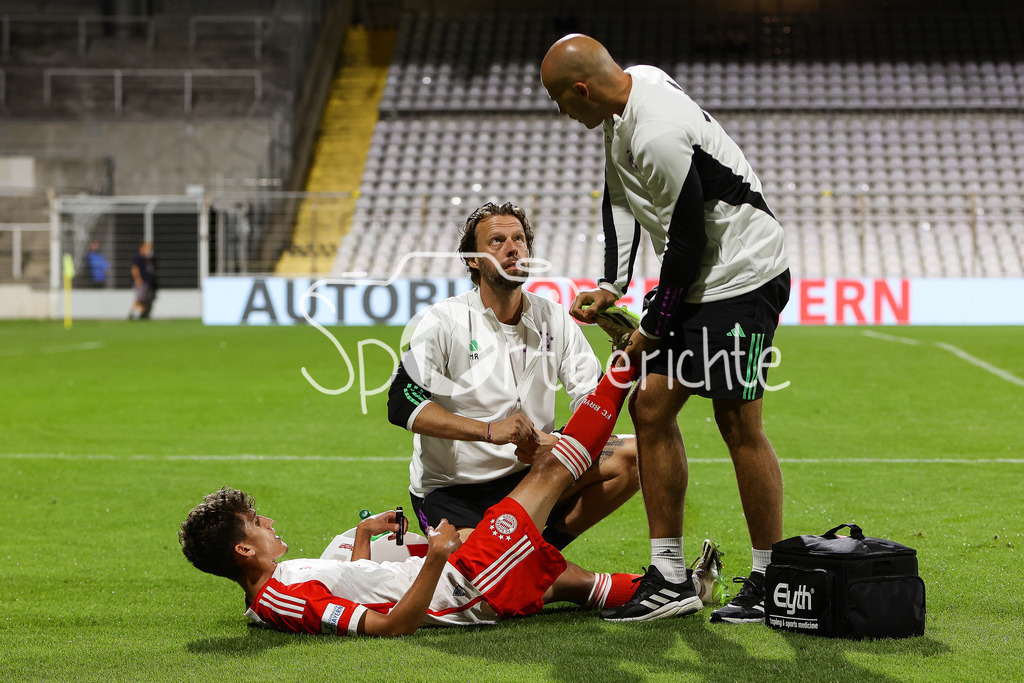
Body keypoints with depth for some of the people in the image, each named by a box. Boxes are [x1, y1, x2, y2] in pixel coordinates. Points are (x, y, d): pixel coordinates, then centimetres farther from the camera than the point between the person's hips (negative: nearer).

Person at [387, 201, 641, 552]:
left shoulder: (554, 319, 5)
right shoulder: (446, 321, -8)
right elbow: (402, 404, -18)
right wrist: (489, 431, -29)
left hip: (531, 474, 5)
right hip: (452, 490, -4)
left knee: (632, 455, -13)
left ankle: (547, 546, -3)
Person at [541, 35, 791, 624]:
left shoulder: (659, 137, -27)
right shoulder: (632, 86, 4)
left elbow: (687, 243, -21)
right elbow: (621, 199, 14)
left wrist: (653, 329, -8)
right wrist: (613, 286, 5)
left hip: (741, 276, -10)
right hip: (698, 277, 10)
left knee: (739, 425, -6)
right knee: (651, 407, 6)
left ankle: (771, 582, 7)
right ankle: (670, 576, 11)